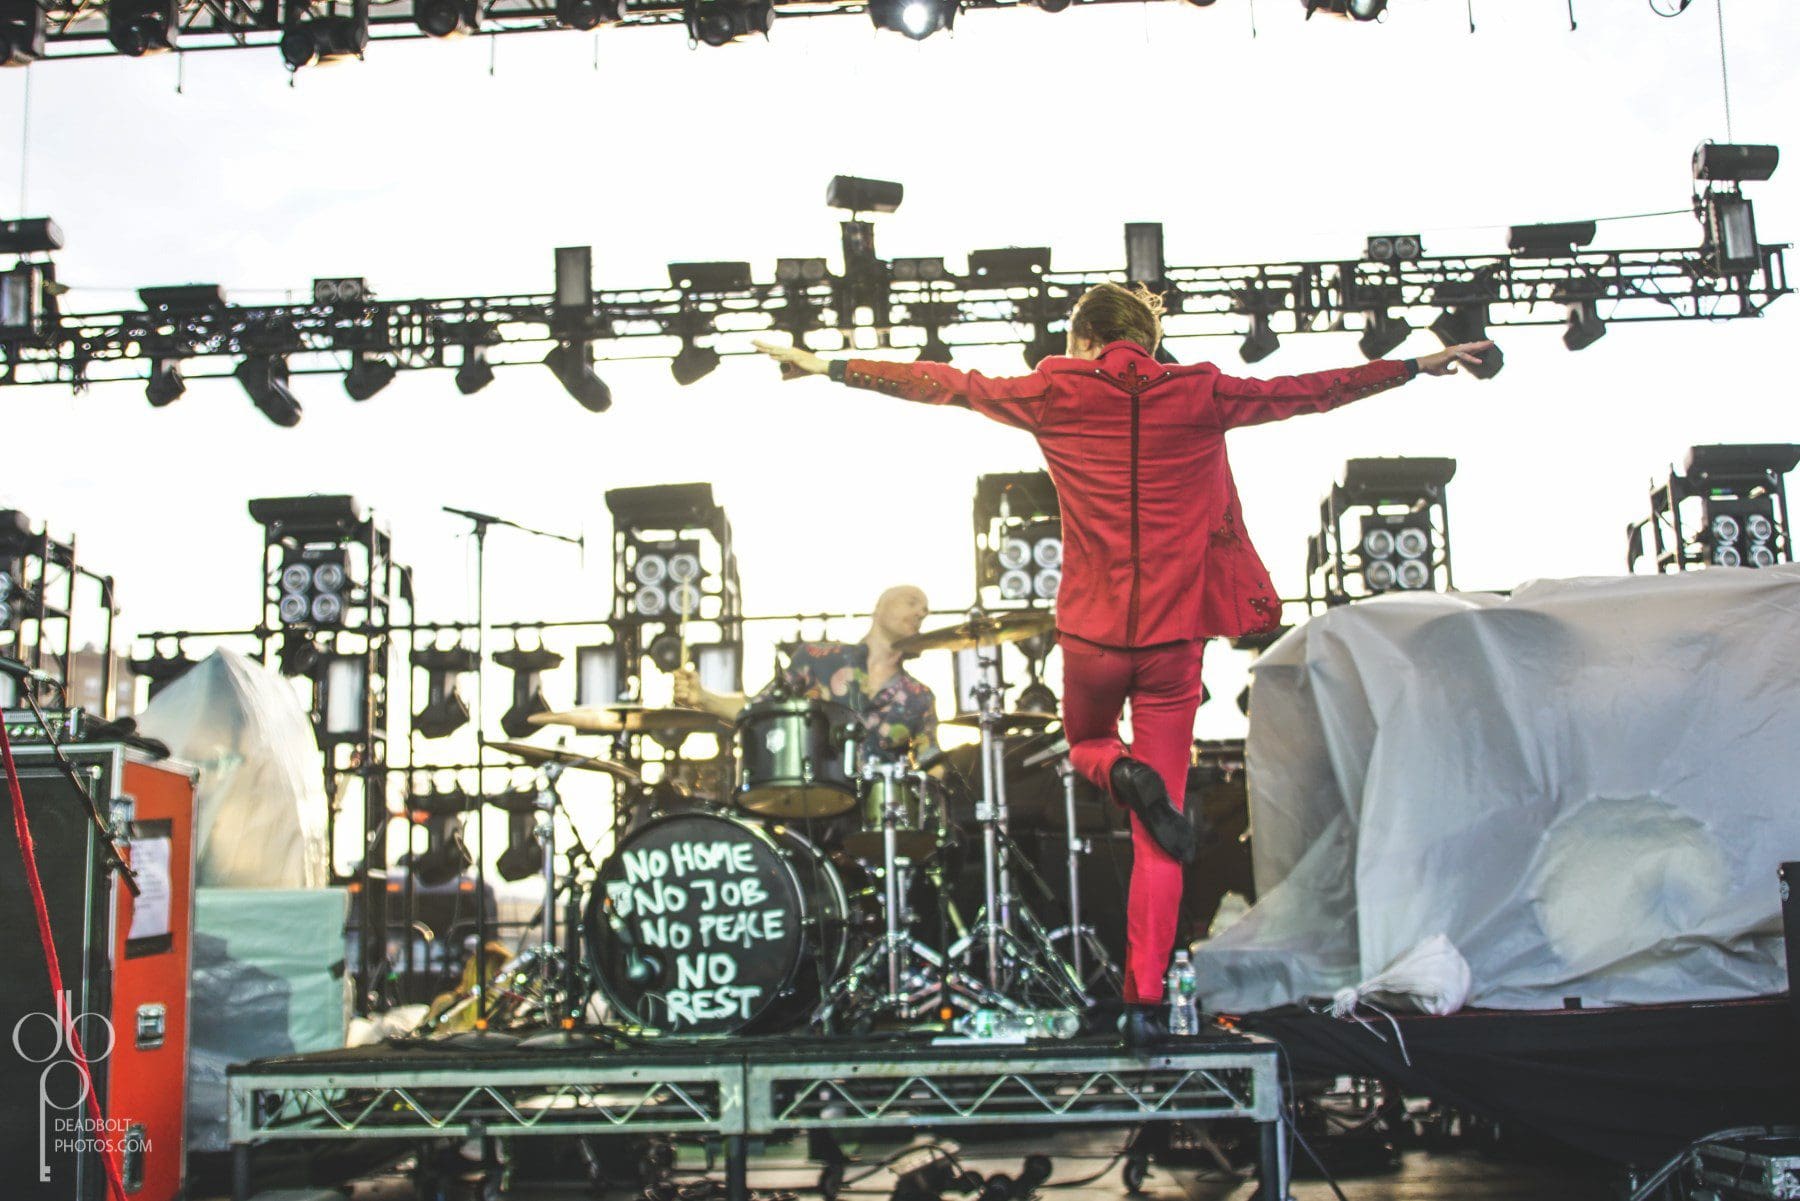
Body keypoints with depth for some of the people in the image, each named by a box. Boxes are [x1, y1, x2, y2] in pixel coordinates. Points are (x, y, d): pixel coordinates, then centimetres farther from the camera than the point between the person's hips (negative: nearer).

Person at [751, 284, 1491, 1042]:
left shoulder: (1059, 396, 0)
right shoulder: (1198, 396, 2)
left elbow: (945, 384, 9)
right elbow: (1309, 391, 12)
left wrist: (831, 368, 20)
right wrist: (1417, 367, 27)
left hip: (1093, 635, 0)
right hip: (1174, 639, 1)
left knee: (1087, 746, 30)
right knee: (1156, 843, 8)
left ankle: (1127, 777, -5)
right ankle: (1145, 999, 3)